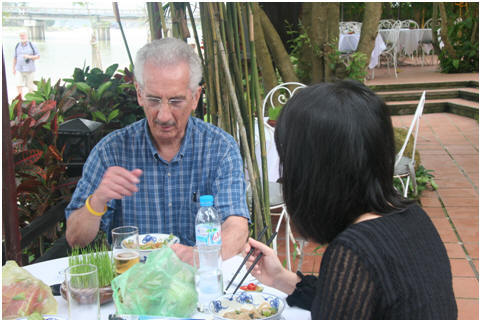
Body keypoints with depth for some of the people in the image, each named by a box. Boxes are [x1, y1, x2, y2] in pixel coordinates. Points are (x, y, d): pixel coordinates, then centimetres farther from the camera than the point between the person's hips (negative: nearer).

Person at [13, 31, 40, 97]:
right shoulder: (17, 46, 5)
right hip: (19, 70, 2)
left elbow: (38, 56, -5)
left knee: (30, 85, 6)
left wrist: (29, 57, -21)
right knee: (19, 85, -9)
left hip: (29, 69, -2)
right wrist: (14, 68, 14)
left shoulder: (32, 45, -5)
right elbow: (15, 57, 13)